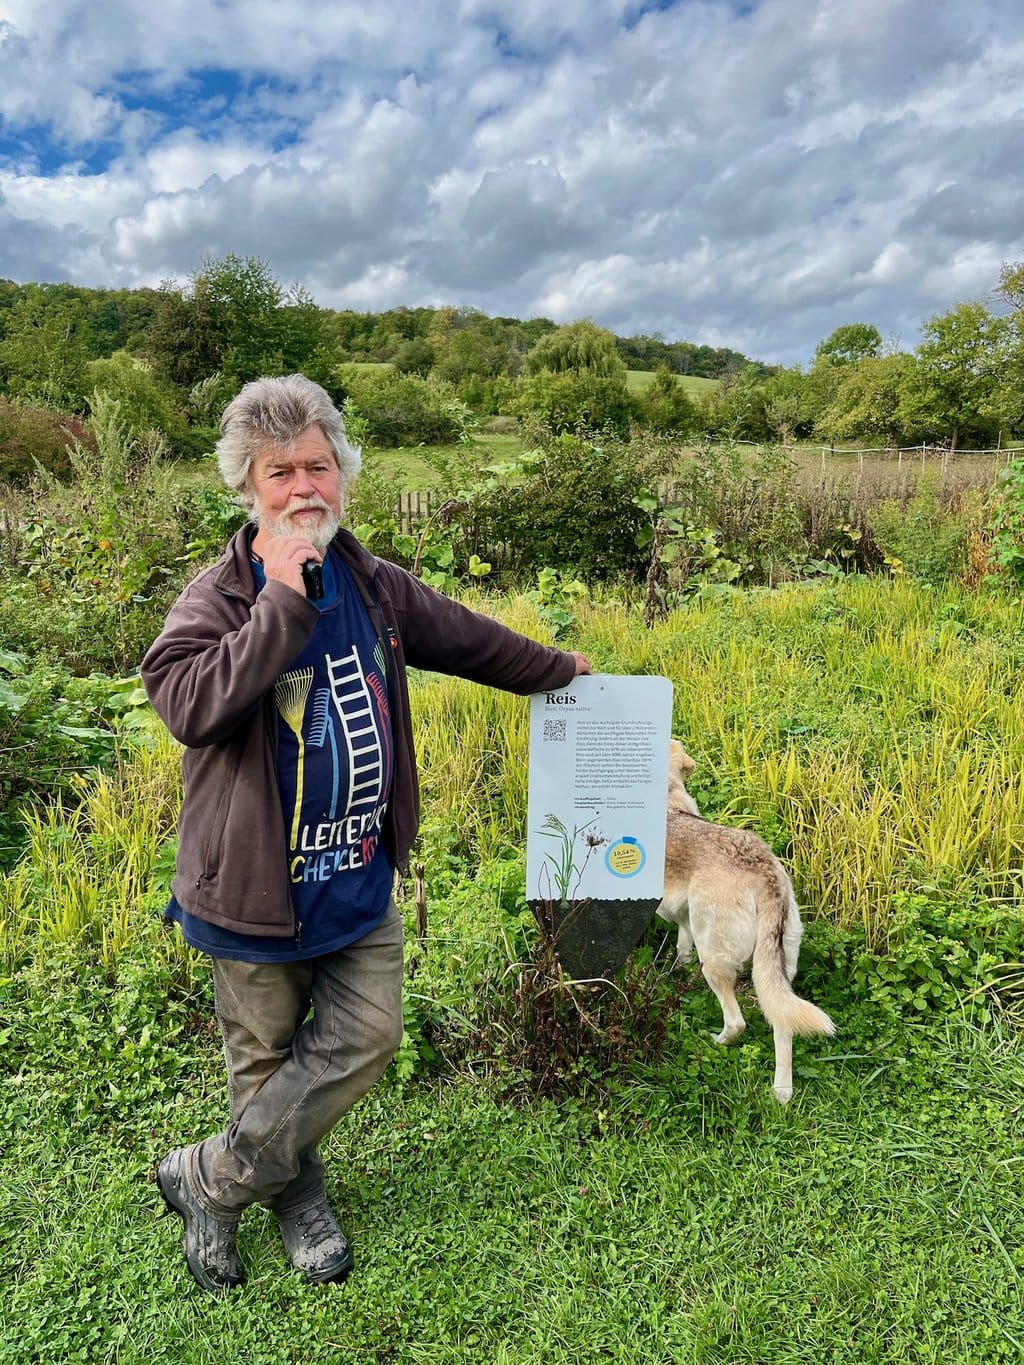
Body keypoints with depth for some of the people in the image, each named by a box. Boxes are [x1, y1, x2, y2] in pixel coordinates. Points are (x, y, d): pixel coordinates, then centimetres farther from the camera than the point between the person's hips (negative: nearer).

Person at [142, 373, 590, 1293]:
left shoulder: (376, 586, 2)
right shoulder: (216, 596, -13)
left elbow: (465, 638, 18)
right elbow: (189, 707, -31)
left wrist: (555, 670, 30)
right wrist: (283, 598, -31)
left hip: (362, 873, 5)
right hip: (259, 881, -5)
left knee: (367, 1038, 9)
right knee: (267, 1058, 13)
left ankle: (209, 1181, 30)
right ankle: (298, 1197, 42)